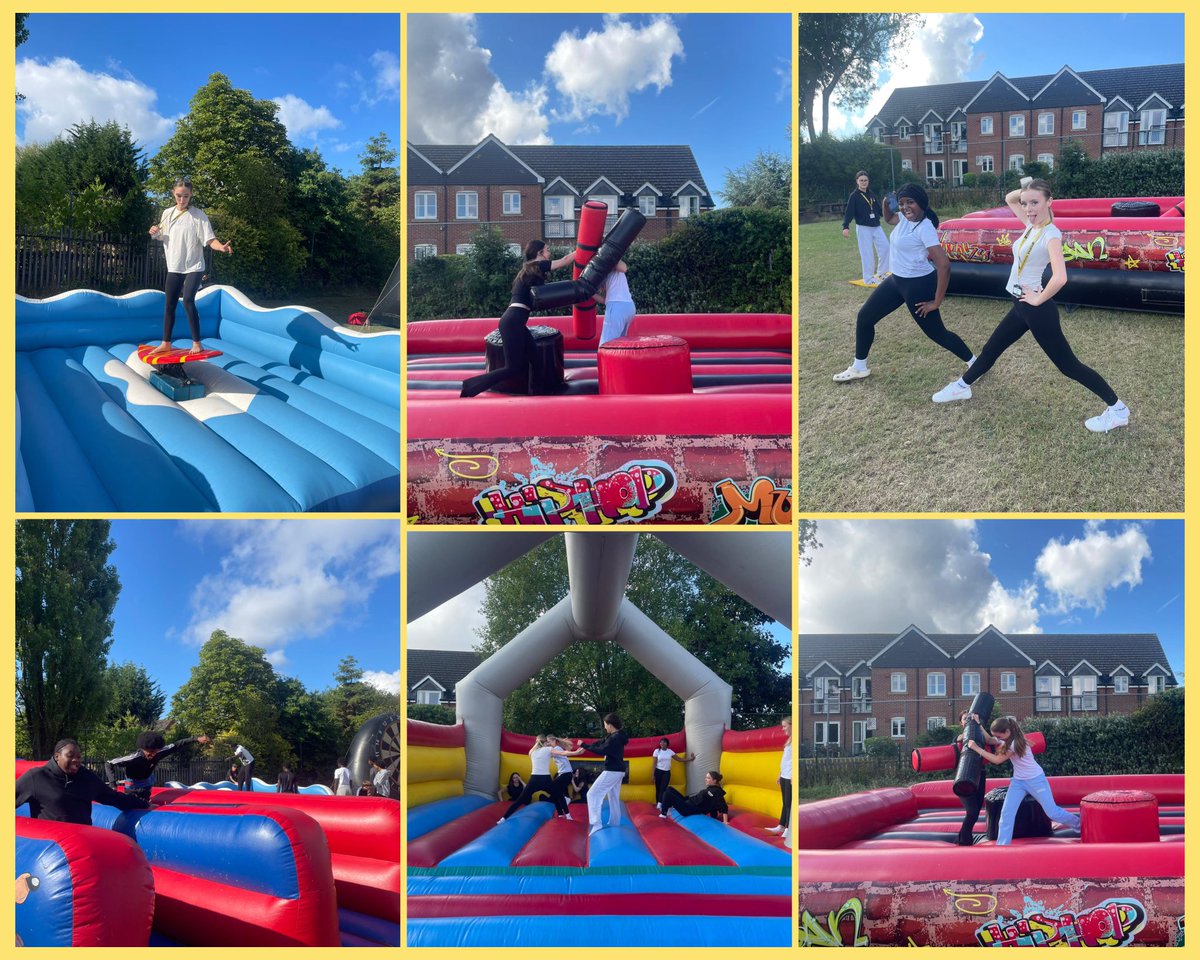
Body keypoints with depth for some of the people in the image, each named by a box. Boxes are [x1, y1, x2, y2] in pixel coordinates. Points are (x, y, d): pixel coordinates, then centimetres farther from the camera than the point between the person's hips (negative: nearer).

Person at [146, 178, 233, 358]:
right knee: (169, 304, 9)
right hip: (174, 267, 5)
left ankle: (197, 343, -11)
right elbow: (162, 238, 19)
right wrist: (155, 233, -3)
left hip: (194, 267, -5)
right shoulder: (167, 214, 6)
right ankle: (166, 343, 21)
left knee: (188, 301, -19)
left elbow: (209, 239, -14)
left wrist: (222, 247, -34)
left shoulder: (198, 215, -8)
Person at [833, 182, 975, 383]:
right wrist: (886, 202, 1)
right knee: (865, 317, 12)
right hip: (897, 279, 9)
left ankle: (975, 364, 20)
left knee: (936, 332, 2)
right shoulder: (905, 219, 0)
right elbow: (888, 218, 26)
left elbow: (944, 265, -32)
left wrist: (936, 302, -26)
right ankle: (859, 367, 27)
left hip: (918, 284, -9)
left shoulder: (925, 228, -26)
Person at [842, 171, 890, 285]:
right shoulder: (854, 196, -8)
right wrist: (845, 227, -26)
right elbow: (849, 212, -15)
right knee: (867, 253, -4)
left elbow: (879, 210, 15)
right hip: (863, 228, -6)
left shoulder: (872, 195, 10)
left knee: (884, 247, 5)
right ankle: (868, 278, 6)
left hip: (877, 227, 6)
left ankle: (881, 273, 21)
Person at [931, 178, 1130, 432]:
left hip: (1037, 308, -9)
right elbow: (1009, 199, 21)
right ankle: (962, 386, 45)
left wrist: (1038, 299, -20)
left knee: (1067, 364, -3)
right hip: (1020, 305, 9)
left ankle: (1118, 410, 3)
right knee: (991, 349, 24)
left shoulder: (1051, 235, -21)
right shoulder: (1032, 224, 4)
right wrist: (1026, 190, 1)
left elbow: (1060, 278, -35)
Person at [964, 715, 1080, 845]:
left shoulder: (1016, 743, -28)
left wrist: (976, 748, -25)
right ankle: (1002, 845, -7)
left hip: (1035, 780, -7)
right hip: (1018, 781, 7)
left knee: (1053, 813, -1)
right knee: (1006, 812, -9)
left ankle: (1079, 825, 23)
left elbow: (997, 760, -25)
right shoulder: (1006, 740, -4)